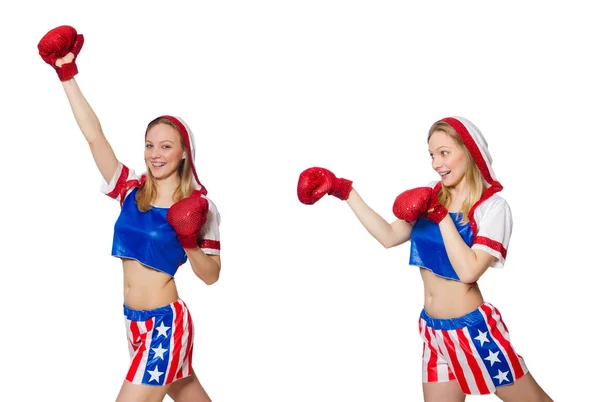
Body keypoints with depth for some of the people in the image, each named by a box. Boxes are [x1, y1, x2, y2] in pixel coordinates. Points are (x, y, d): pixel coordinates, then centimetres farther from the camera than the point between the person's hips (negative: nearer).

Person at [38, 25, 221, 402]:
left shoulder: (199, 206, -9)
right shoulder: (132, 190, 1)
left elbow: (211, 275, -6)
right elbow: (95, 137, -5)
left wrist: (189, 243, -24)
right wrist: (68, 76, -7)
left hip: (165, 324, -5)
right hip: (134, 321, 5)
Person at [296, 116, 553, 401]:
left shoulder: (492, 206, -11)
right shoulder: (432, 195, 6)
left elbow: (468, 271, -21)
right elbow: (389, 236, 2)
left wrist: (441, 215, -20)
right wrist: (345, 192, 0)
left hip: (474, 330, -5)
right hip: (434, 331, 5)